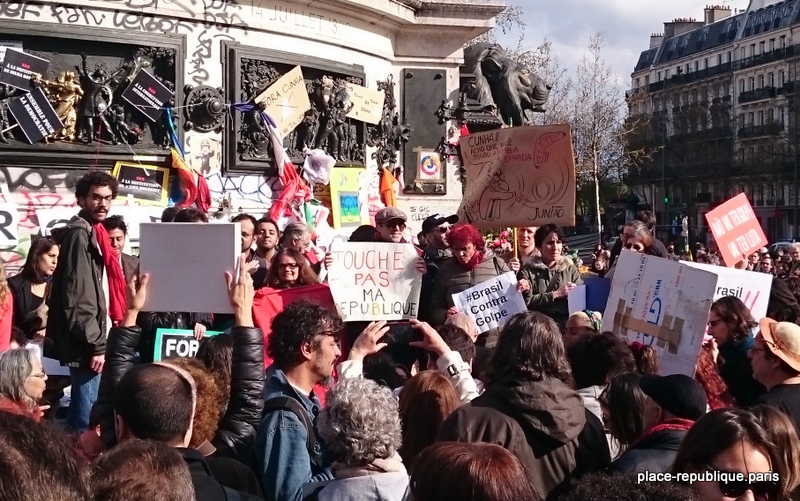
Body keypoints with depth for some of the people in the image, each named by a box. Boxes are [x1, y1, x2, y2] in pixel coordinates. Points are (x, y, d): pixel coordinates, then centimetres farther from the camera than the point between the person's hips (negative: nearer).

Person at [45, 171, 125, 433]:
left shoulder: (92, 234, 16)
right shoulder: (80, 235, -13)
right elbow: (78, 299, -21)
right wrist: (96, 345, -20)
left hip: (93, 340, 10)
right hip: (88, 345, -10)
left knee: (82, 412, 15)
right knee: (87, 420, -6)